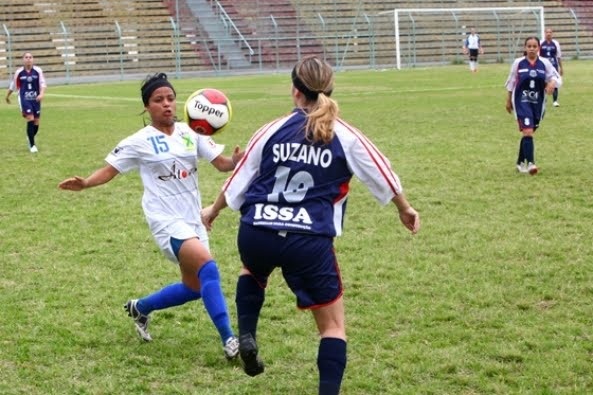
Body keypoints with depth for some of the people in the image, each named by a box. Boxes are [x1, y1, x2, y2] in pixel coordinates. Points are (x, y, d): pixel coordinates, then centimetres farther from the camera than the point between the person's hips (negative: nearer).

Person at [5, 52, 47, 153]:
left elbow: (43, 83, -7)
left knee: (36, 122, 6)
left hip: (36, 99, 2)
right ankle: (32, 145, -8)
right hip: (24, 99, -2)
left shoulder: (38, 70, -3)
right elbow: (13, 85, 12)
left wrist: (42, 94, -25)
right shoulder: (19, 72, -1)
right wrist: (7, 96, 23)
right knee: (30, 120, -15)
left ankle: (30, 138, 35)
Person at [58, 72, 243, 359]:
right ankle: (228, 339, -23)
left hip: (192, 220, 6)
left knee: (194, 288, 14)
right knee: (207, 267, -26)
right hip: (166, 220, -6)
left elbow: (221, 163, 2)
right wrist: (85, 183, -21)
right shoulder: (139, 142, -5)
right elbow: (109, 170, -2)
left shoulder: (190, 133, 4)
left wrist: (235, 161, -21)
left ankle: (140, 308, 38)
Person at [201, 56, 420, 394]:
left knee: (254, 270, 39)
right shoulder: (346, 137, 1)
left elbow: (238, 182, 14)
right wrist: (405, 209, 31)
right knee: (333, 325, 11)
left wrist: (213, 211, 33)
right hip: (309, 242, -2)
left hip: (256, 235, 3)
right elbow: (383, 175, 11)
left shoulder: (273, 130, 6)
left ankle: (247, 336, 20)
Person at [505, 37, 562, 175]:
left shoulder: (545, 63, -1)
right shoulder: (518, 63, -3)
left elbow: (557, 78, 1)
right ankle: (530, 163, -22)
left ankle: (521, 162, 28)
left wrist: (552, 83, -23)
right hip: (522, 102, -3)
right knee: (527, 131, -17)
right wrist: (508, 101, 11)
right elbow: (511, 82, 6)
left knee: (528, 133, 14)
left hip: (538, 103, 3)